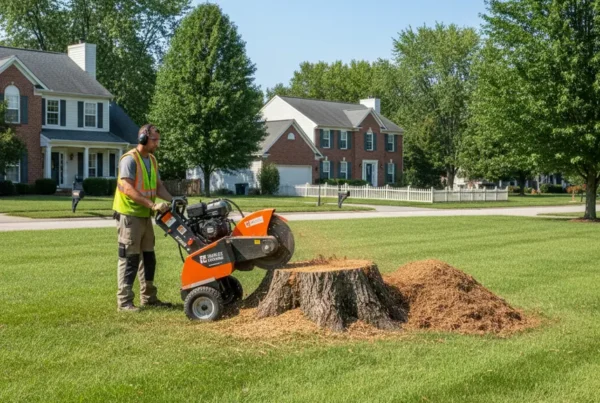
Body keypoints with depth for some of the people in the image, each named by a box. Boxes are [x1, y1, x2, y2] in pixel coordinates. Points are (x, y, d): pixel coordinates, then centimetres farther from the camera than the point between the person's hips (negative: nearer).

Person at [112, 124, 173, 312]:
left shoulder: (152, 160, 11)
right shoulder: (129, 159, -17)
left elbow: (158, 186, 13)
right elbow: (128, 189, -25)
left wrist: (172, 200, -6)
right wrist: (153, 205, -30)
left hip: (145, 216, 9)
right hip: (129, 215, -9)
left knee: (148, 257, 13)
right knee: (129, 259, -6)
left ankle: (149, 297, 22)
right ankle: (124, 301, -1)